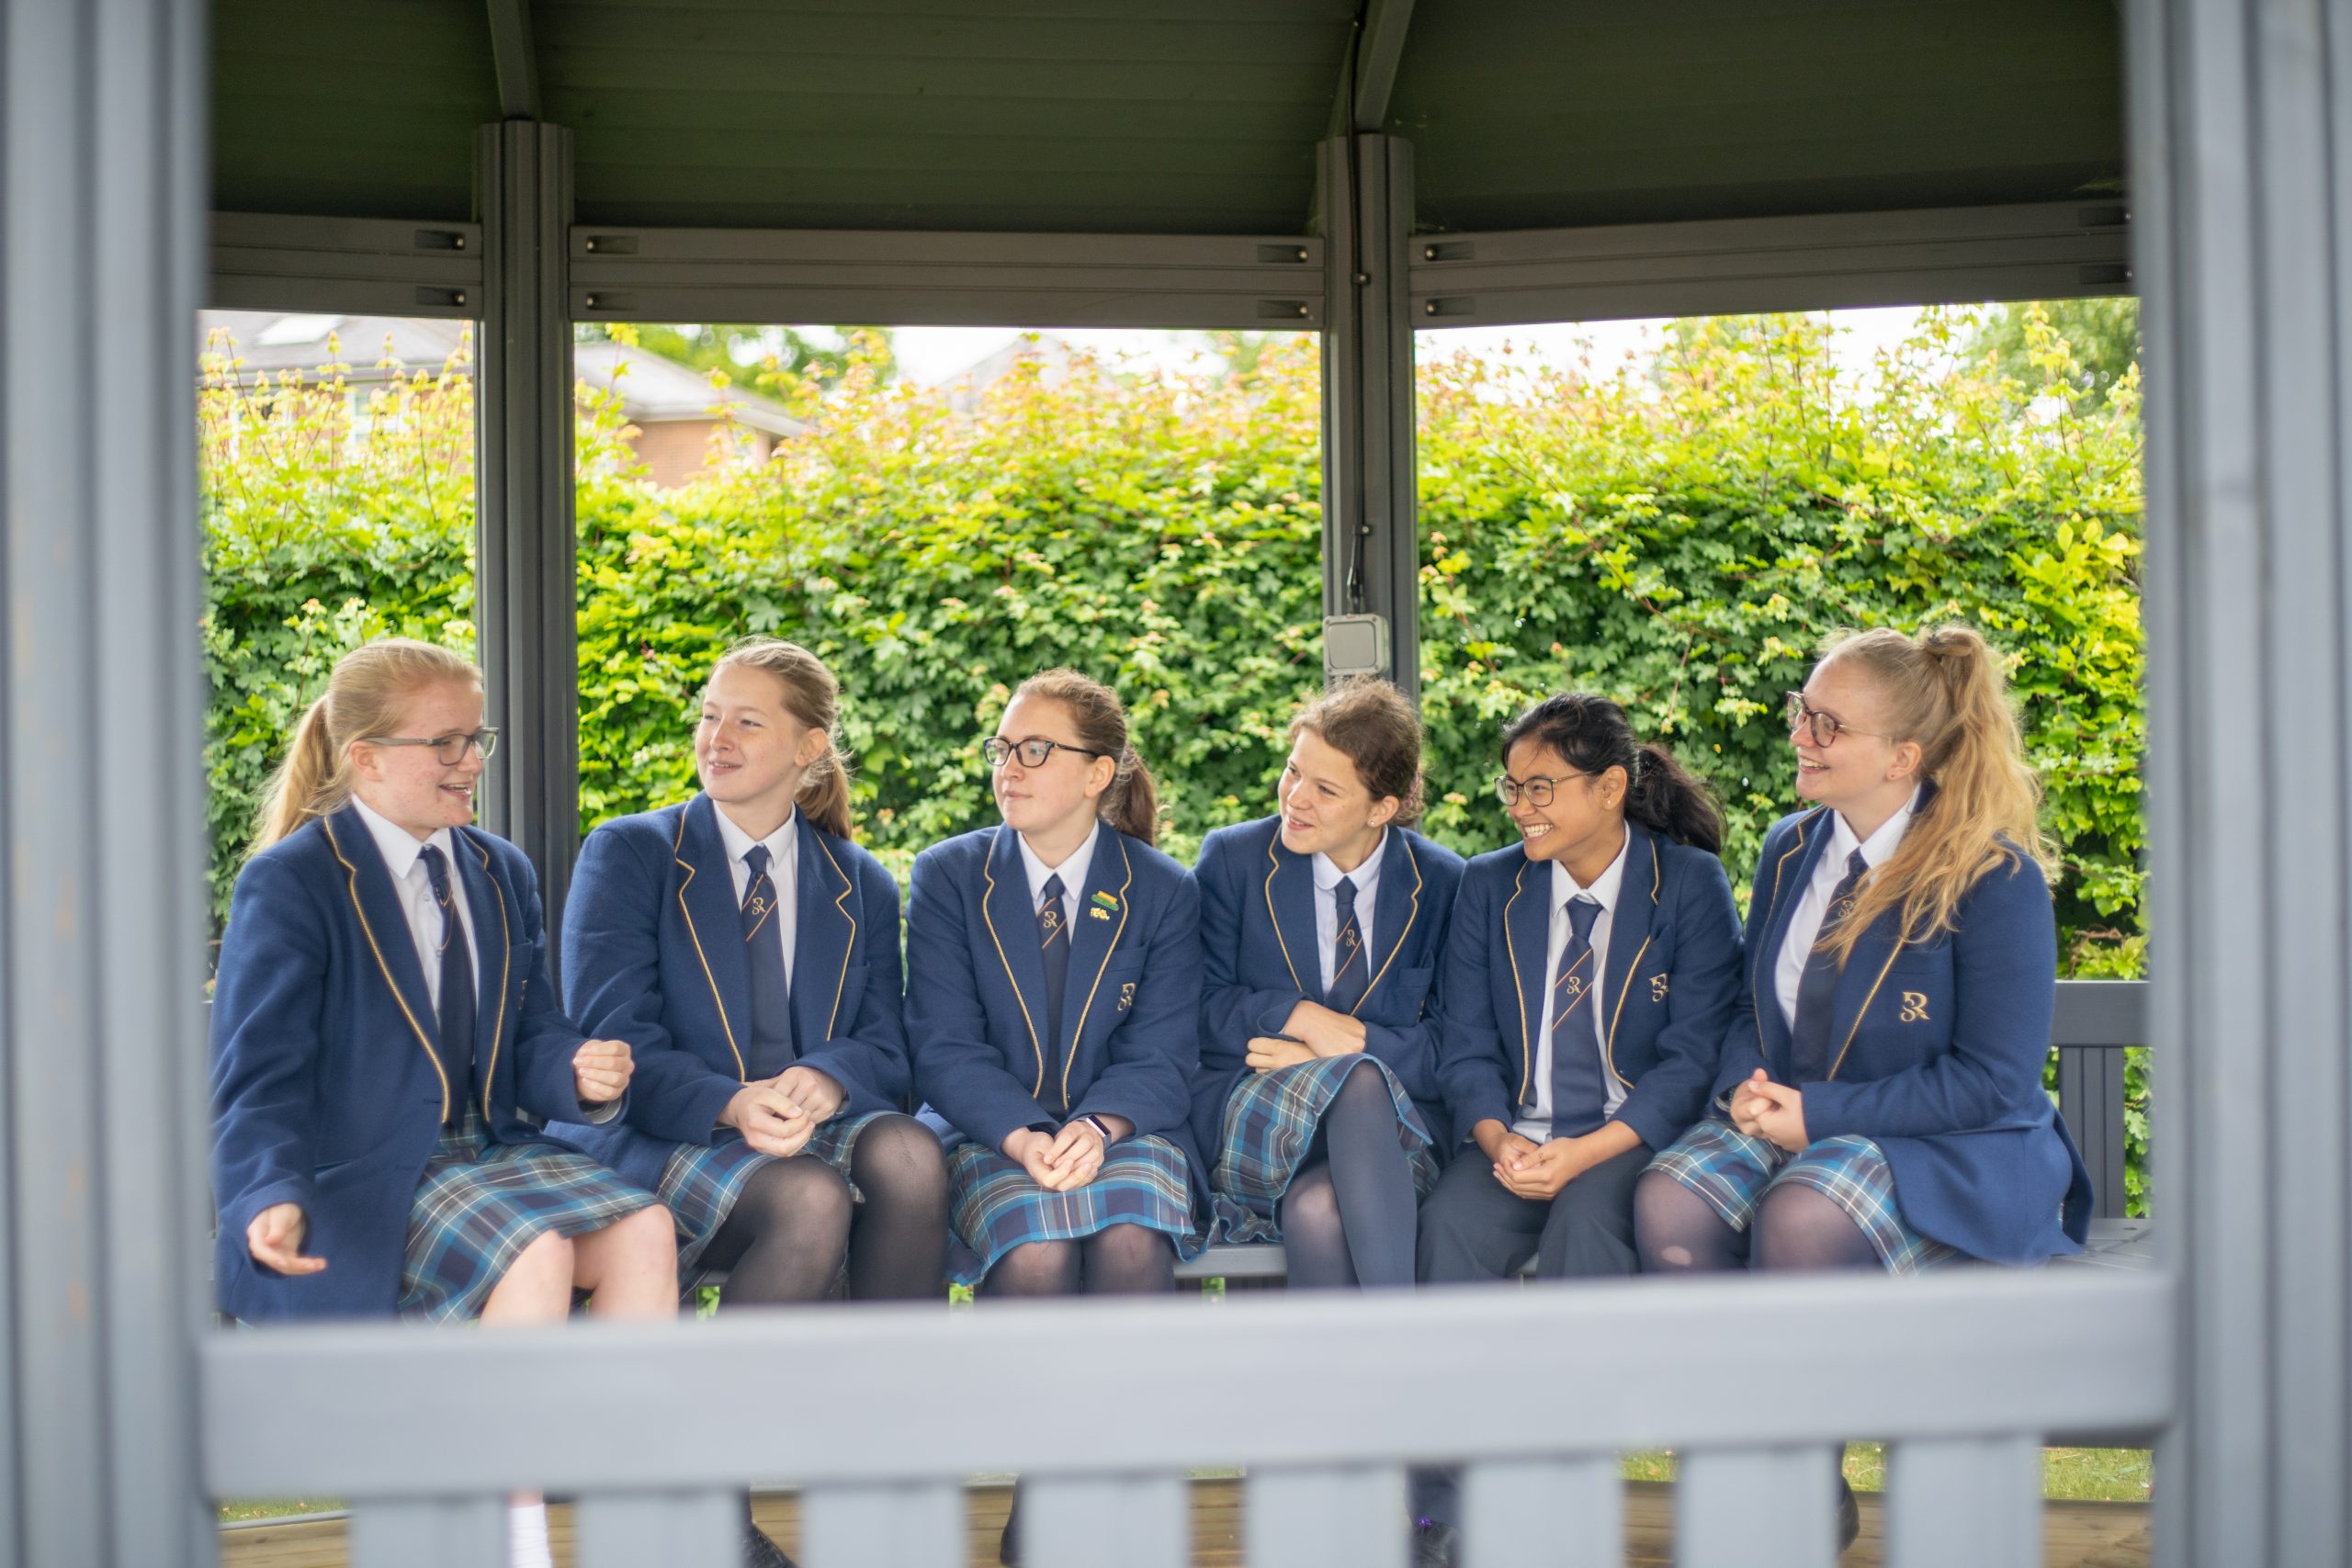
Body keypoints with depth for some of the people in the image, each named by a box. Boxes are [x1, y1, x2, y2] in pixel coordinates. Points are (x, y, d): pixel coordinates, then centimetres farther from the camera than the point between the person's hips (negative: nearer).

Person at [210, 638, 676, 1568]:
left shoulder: (501, 875, 16)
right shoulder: (287, 885, -5)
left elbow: (528, 1044, 13)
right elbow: (258, 1084, -10)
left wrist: (582, 1074, -13)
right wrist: (274, 1203, -30)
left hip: (484, 1154, 6)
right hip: (360, 1180, -6)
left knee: (642, 1228, -21)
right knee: (536, 1251, -31)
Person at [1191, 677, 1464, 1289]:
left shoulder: (1442, 883, 5)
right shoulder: (1232, 859, 5)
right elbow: (1198, 1009, 2)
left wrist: (1338, 1047, -12)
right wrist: (1298, 1016, -15)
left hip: (1396, 1124, 1)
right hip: (1248, 1120, -1)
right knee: (1361, 1078, -37)